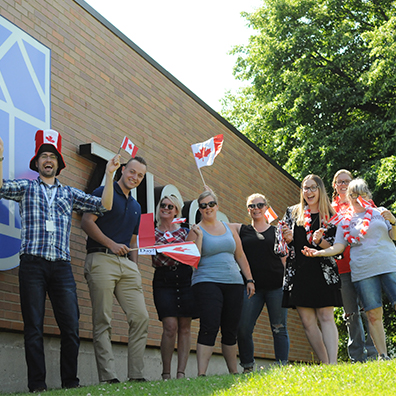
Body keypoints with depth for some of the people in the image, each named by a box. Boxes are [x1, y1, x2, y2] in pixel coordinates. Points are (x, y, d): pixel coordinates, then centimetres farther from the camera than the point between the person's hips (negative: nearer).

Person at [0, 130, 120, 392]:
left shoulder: (70, 194, 21)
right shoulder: (26, 188, 16)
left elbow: (104, 206, 14)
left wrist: (109, 175, 8)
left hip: (61, 265, 2)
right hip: (33, 264, -2)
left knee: (71, 326, -6)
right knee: (34, 327, -3)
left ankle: (70, 381, 2)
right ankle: (37, 385, -1)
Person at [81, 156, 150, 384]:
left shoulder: (136, 206, 25)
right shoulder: (104, 193, 4)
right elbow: (87, 222, -7)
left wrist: (135, 268, 13)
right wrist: (112, 245, -12)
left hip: (127, 264, 7)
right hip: (102, 260, -7)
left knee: (141, 317, -4)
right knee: (103, 322, -7)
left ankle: (136, 375, 0)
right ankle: (108, 377, -8)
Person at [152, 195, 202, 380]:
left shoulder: (184, 231, 13)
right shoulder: (152, 233, 9)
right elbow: (155, 261, 6)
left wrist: (197, 239, -2)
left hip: (184, 278, 2)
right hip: (163, 280, -2)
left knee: (185, 327, -2)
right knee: (170, 326, -13)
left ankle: (181, 372, 1)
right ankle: (166, 373, -6)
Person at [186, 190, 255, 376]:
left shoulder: (229, 228, 17)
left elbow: (240, 256, 20)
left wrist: (249, 279, 15)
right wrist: (198, 237, -15)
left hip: (233, 283, 5)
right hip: (207, 282, -5)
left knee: (231, 330, 7)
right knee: (209, 328, -17)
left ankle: (234, 372, 17)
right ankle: (201, 374, -19)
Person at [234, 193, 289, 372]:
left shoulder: (276, 231, 12)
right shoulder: (241, 230, 12)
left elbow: (283, 259, 12)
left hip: (276, 285, 0)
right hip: (252, 286, 0)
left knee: (279, 328, 1)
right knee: (243, 329, -7)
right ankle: (247, 367, 4)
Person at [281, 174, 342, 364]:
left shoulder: (330, 215, 9)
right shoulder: (292, 213, 14)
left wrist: (320, 241, -15)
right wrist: (287, 239, -6)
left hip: (322, 272, -2)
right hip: (298, 274, 2)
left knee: (326, 318, -11)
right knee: (308, 322, -1)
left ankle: (333, 364, -17)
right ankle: (325, 364, 4)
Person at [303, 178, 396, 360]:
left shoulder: (379, 213, 13)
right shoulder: (345, 222, 14)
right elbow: (339, 247, 10)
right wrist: (318, 252, -4)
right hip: (363, 272, 0)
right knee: (373, 314, -4)